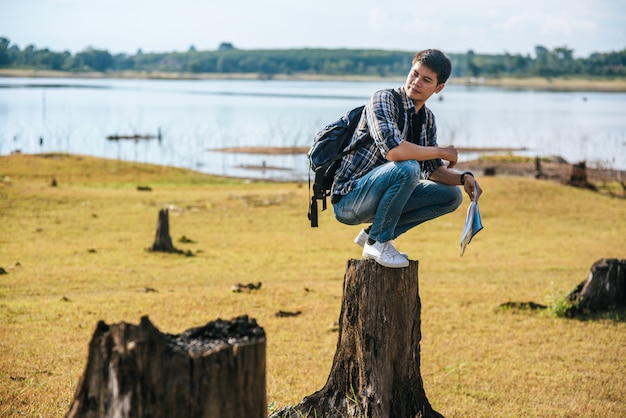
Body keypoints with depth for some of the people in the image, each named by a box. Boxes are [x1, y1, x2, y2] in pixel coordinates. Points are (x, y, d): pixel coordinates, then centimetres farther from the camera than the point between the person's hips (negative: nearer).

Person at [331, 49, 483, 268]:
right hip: (348, 200, -8)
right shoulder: (383, 99, -16)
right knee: (407, 168, -31)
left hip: (378, 198, 8)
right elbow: (392, 149, -31)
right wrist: (441, 151, -18)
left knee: (452, 196, 5)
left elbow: (433, 170, 15)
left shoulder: (428, 119, 9)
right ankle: (378, 242, -13)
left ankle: (373, 233, 5)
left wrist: (464, 178, -6)